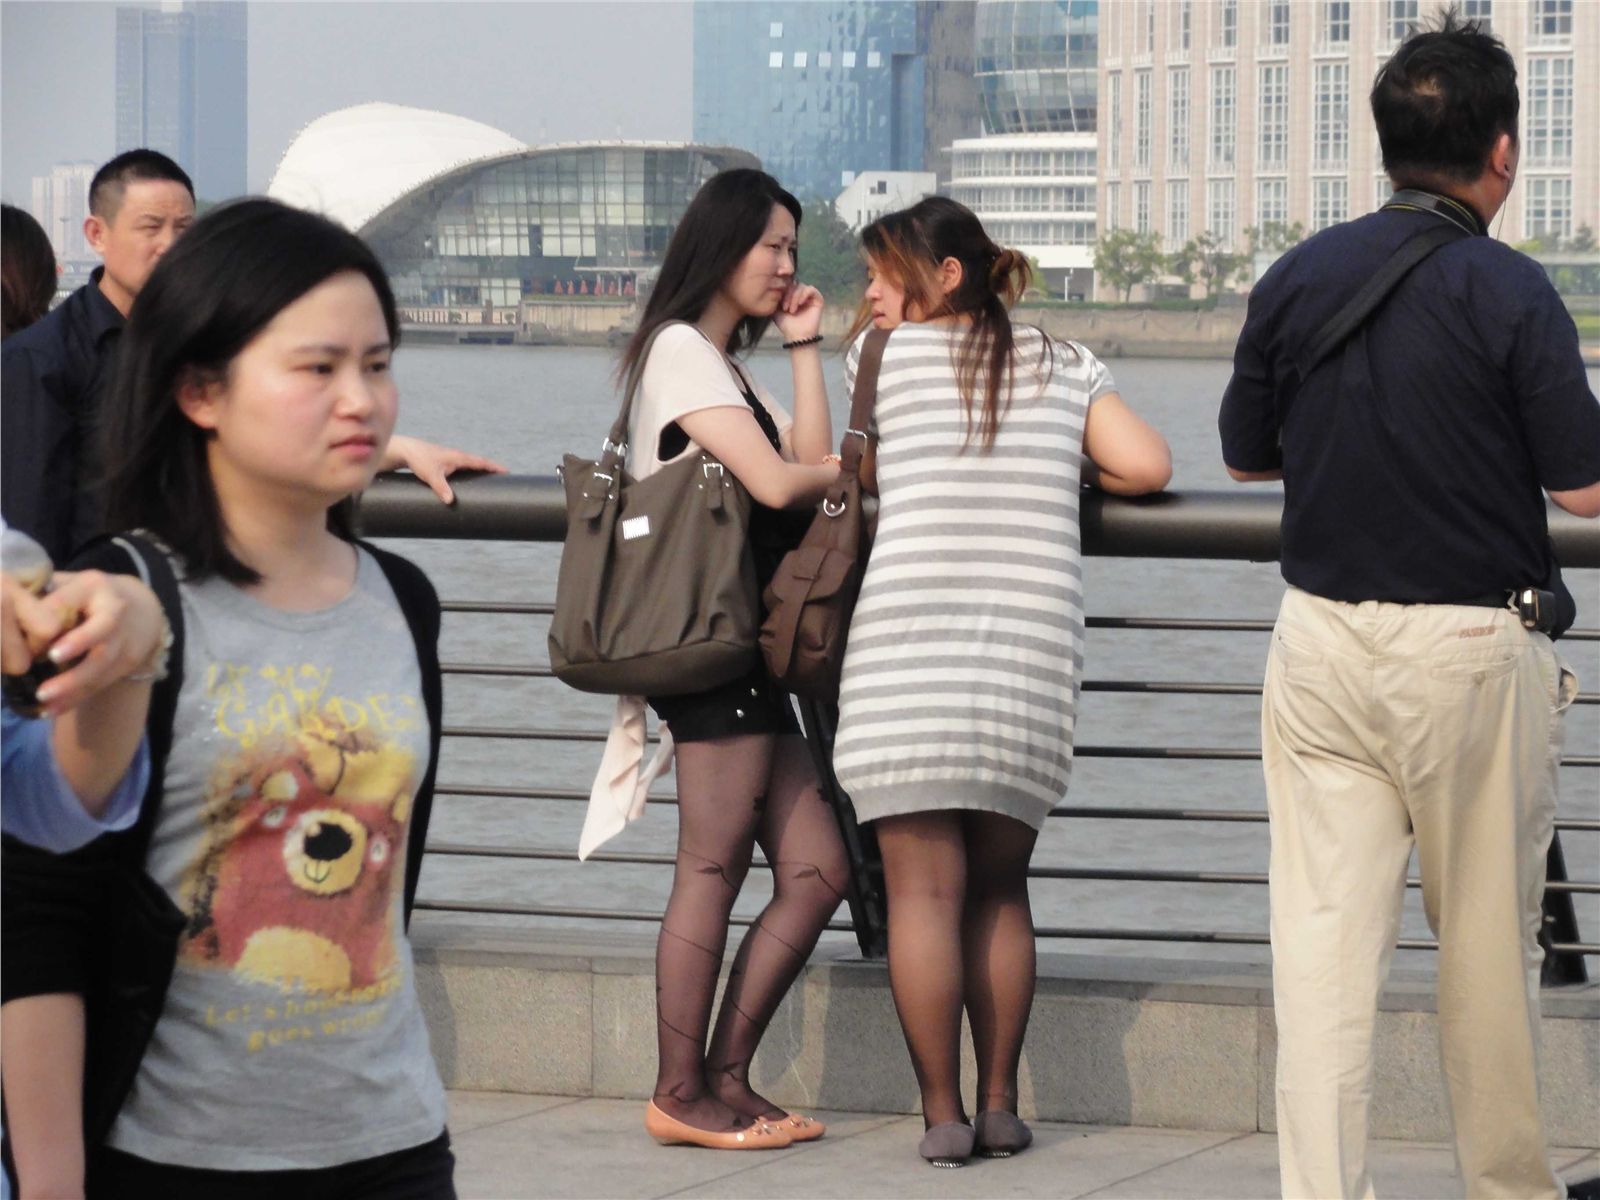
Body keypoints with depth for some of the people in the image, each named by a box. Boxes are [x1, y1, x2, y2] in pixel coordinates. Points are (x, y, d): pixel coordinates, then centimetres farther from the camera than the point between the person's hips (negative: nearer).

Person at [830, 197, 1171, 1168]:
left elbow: (847, 476, 17)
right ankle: (1000, 1106, 11)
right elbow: (1148, 467, 4)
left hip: (907, 644, -3)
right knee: (999, 887, 14)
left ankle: (943, 1114, -2)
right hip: (1033, 651, 3)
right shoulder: (1067, 368, 14)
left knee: (924, 889, -1)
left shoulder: (886, 358, 7)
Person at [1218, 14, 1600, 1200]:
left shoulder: (1297, 279, 3)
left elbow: (1246, 453, 14)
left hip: (1321, 642, 3)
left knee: (1325, 935, 0)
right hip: (1473, 654, -3)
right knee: (1490, 944, 10)